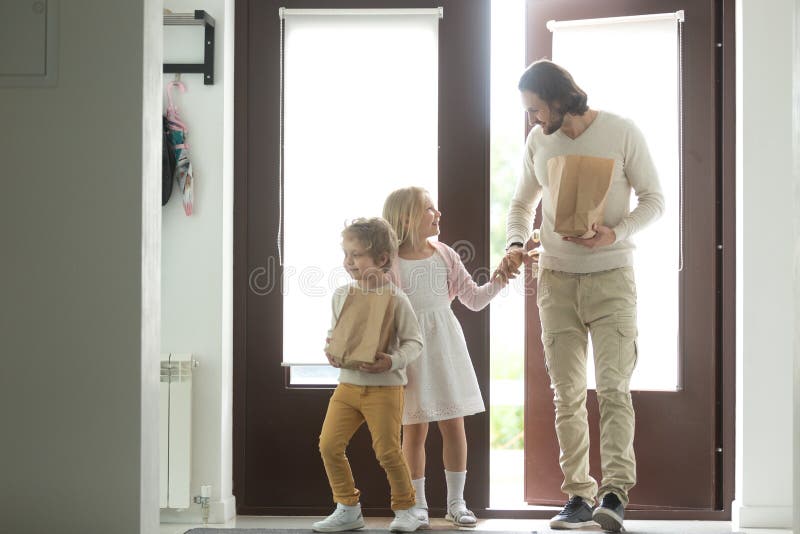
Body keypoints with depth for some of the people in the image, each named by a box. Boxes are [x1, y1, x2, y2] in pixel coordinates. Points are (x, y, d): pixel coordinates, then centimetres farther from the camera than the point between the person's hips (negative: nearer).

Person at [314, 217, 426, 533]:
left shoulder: (395, 299, -9)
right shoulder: (341, 295, 6)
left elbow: (414, 342, -6)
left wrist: (392, 361, -23)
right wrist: (330, 351, -3)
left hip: (385, 386, -5)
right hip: (348, 383, 5)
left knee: (387, 452, -3)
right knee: (329, 445, -2)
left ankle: (405, 509, 19)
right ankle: (348, 509, 13)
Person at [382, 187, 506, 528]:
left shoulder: (444, 256, 5)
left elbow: (474, 300, 10)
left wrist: (500, 279, -3)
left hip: (445, 345, 3)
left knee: (453, 425, 4)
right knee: (414, 429, 2)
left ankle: (456, 502, 15)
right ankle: (418, 504, 13)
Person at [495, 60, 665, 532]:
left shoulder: (622, 133, -7)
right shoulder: (538, 142, 7)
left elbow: (654, 199, -2)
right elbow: (523, 203, 18)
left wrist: (615, 233, -19)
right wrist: (516, 245, -2)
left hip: (611, 277, -4)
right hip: (556, 280, 5)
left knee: (613, 387, -13)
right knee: (567, 395, 5)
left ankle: (615, 492, -15)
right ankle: (578, 495, 10)